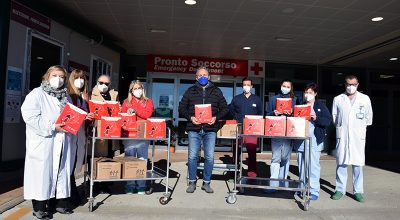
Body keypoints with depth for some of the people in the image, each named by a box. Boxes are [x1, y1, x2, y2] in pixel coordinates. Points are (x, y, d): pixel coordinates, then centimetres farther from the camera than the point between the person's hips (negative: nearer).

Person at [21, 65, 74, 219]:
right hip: (43, 143, -6)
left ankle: (59, 202, 22)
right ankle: (39, 207, 13)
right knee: (42, 173, 0)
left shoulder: (66, 96, 16)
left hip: (61, 143, 6)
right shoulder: (37, 94, -3)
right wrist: (52, 127, -19)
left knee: (61, 171, 10)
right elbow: (29, 116, -15)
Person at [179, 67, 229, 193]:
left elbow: (224, 108, 11)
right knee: (192, 156, 2)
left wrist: (216, 117, -7)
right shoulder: (190, 91, 10)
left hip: (210, 129, 1)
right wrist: (190, 117, -8)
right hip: (194, 129, 0)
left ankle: (206, 183, 17)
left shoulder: (216, 91, 12)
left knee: (209, 157, 2)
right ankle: (192, 182, 17)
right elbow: (182, 108, 9)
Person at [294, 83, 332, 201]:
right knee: (301, 166, 11)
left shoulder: (321, 105, 4)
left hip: (314, 140, -4)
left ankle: (314, 191, 6)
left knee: (313, 166, -4)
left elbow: (328, 120, -2)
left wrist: (316, 118, -16)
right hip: (300, 140, 4)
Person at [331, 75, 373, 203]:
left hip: (358, 136, 0)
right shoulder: (338, 99, 9)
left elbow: (368, 116, 15)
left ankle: (358, 191, 10)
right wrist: (339, 126, 11)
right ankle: (340, 189, 10)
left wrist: (362, 127, 16)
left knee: (357, 163, 1)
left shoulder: (365, 99, 8)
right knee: (341, 162, 2)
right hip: (342, 135, 1)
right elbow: (334, 116, 15)